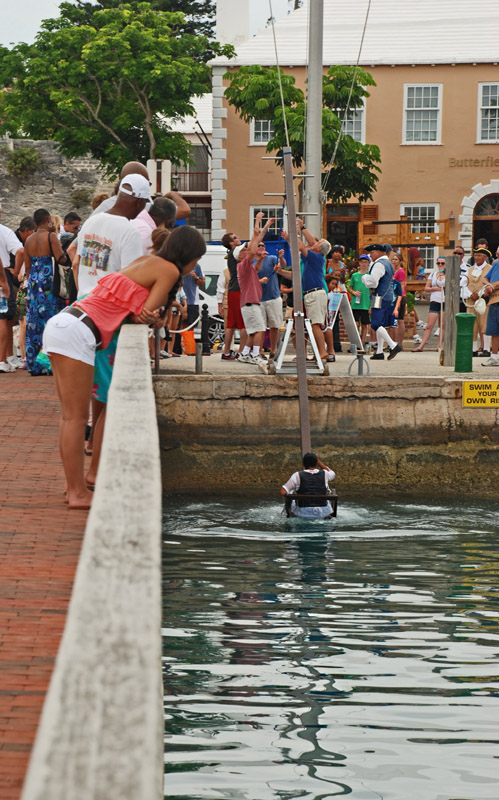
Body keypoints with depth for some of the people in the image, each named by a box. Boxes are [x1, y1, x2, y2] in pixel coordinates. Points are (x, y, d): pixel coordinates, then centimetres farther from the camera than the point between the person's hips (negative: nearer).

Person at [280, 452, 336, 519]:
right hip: (322, 513, 2)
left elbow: (283, 492, -16)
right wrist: (319, 462, 13)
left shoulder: (297, 476, -14)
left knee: (293, 501, 35)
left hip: (303, 514, -2)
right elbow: (333, 475, 19)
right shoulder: (324, 474, -7)